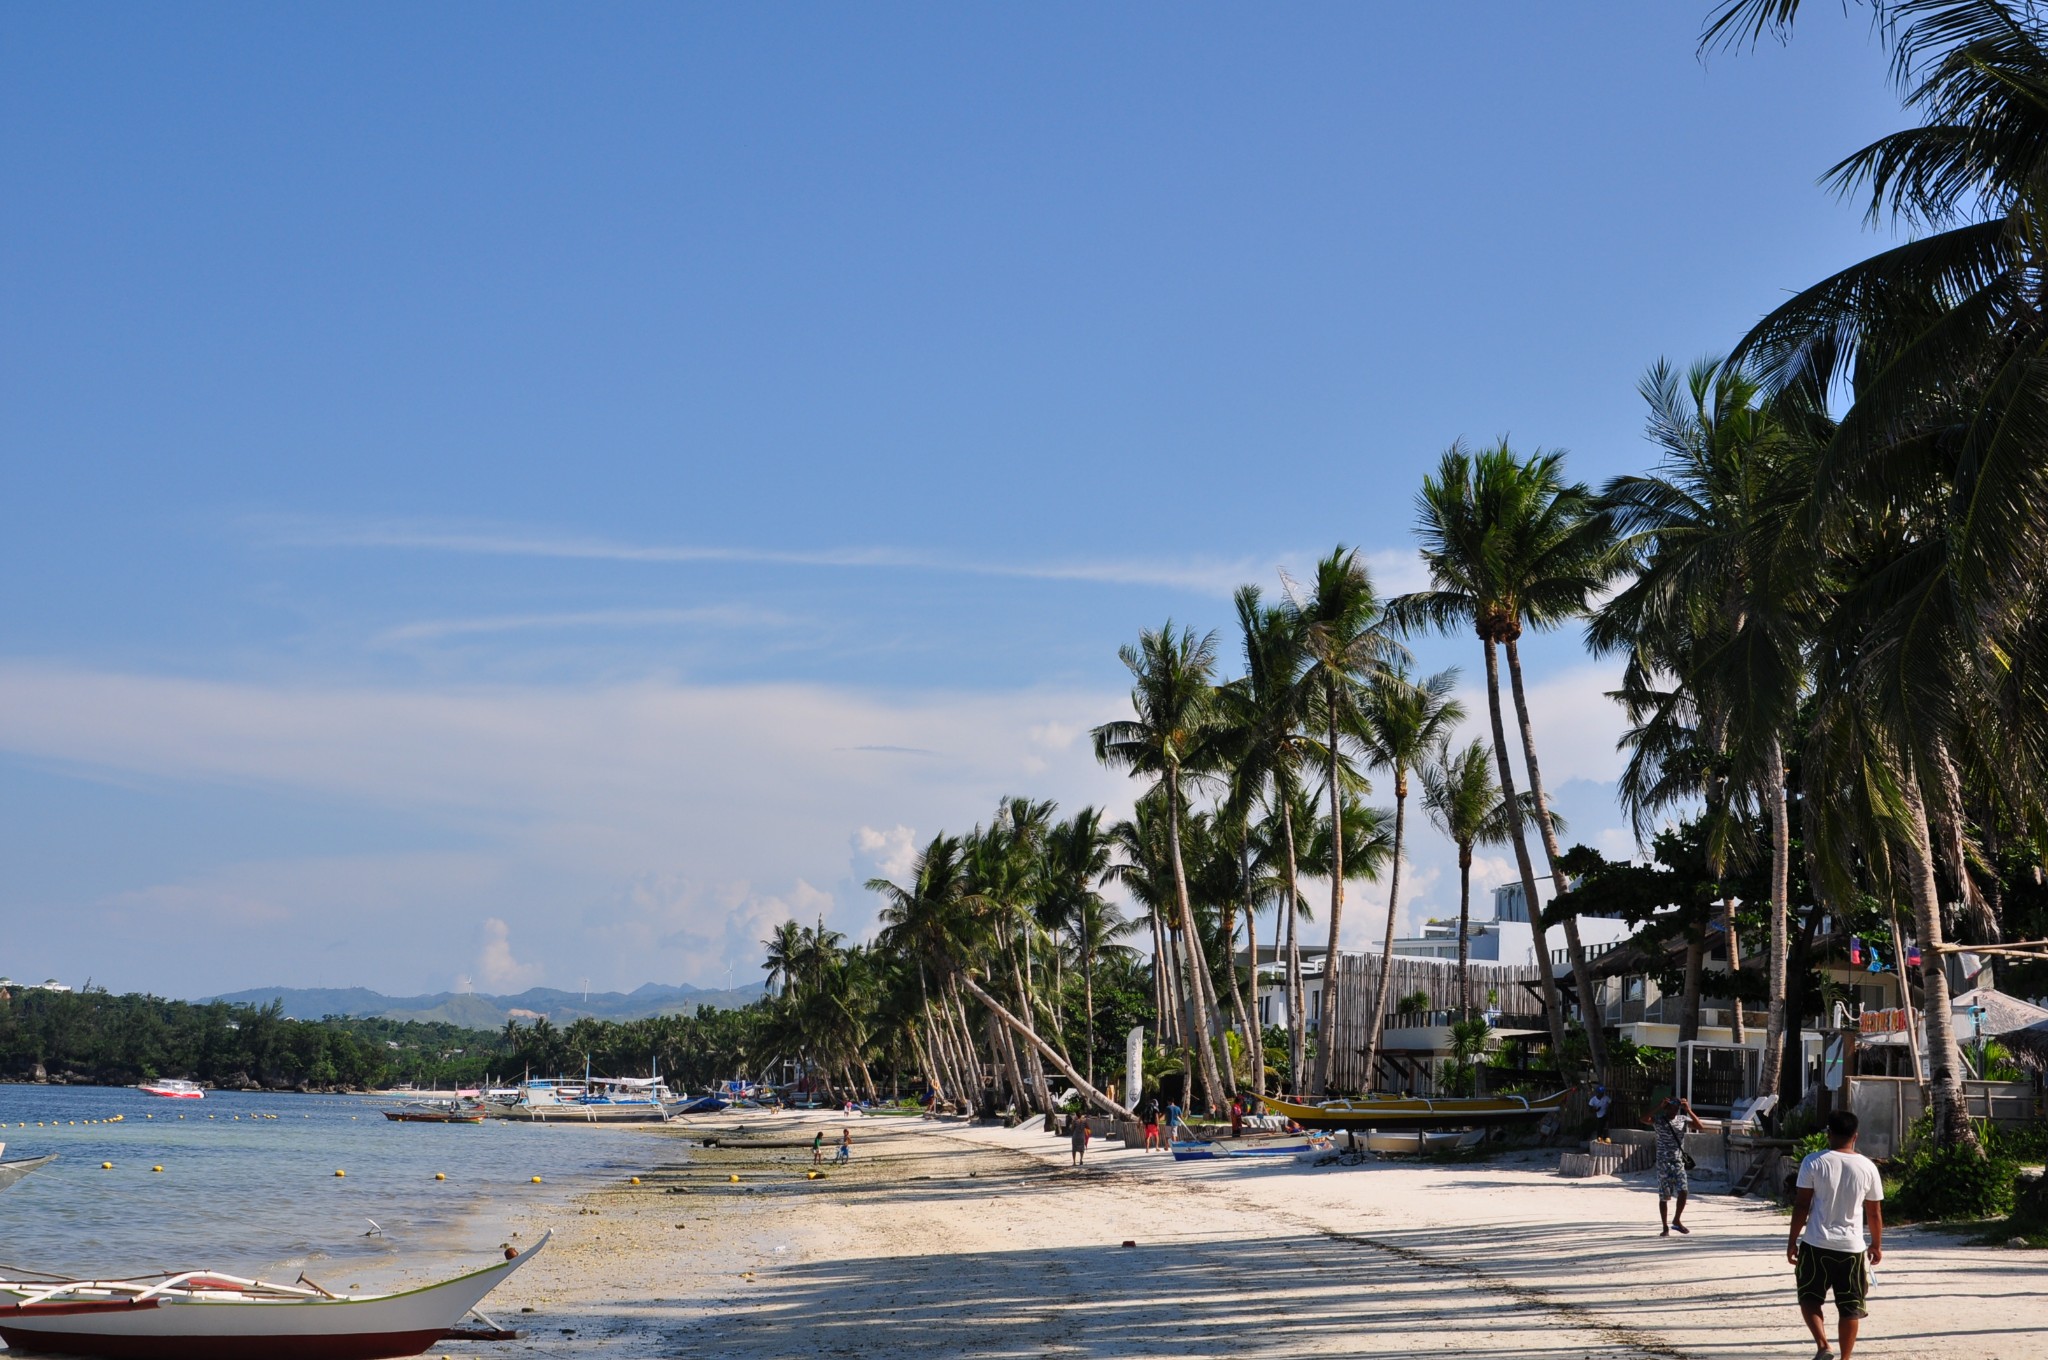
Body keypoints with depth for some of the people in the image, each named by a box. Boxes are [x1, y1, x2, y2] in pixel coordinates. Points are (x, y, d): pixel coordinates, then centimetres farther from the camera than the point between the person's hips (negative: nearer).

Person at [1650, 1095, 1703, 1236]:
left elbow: (1699, 1126, -6)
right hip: (1663, 1162, -2)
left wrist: (1689, 1111, -14)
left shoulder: (1682, 1119, 5)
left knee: (1683, 1191, -14)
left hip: (1678, 1161, 2)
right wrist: (1660, 1107, -27)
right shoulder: (1659, 1120, -5)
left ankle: (1676, 1221, 6)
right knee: (1663, 1196, 2)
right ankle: (1665, 1227, 12)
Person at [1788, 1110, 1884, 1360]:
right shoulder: (1868, 1167, -1)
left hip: (1816, 1245, -1)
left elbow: (1802, 1205, -6)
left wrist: (1792, 1240, 3)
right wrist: (1876, 1245, 20)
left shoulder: (1814, 1162, -7)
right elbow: (1875, 1213, 7)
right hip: (1853, 1247, 1)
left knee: (1809, 1298, 13)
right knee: (1849, 1308, 11)